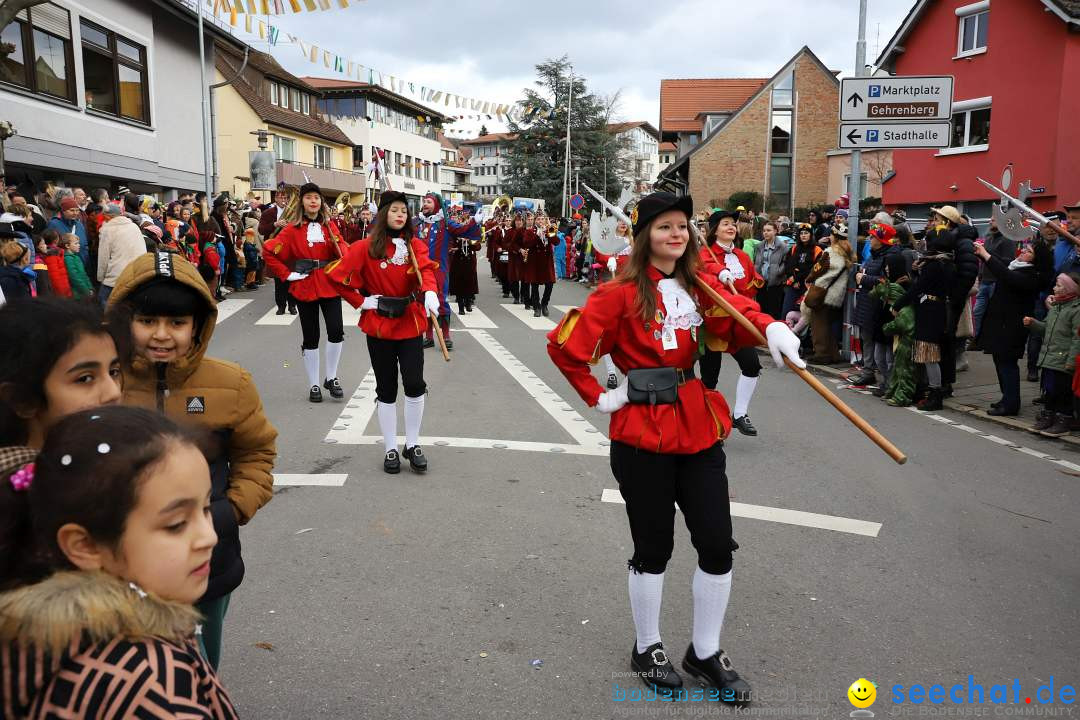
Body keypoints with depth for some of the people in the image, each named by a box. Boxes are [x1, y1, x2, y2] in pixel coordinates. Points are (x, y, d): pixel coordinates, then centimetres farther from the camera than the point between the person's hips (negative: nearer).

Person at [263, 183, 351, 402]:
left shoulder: (329, 225, 6)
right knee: (311, 337, 5)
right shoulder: (293, 229, -2)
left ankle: (331, 378, 11)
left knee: (336, 331, -10)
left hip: (329, 285, 2)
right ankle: (313, 385, 18)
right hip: (305, 287, -1)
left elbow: (343, 249, 2)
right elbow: (269, 252, -3)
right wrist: (287, 274, -7)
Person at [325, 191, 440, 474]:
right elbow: (335, 275, -2)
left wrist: (430, 292, -36)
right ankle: (390, 449, 19)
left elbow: (426, 270, -16)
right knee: (386, 388, 6)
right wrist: (361, 301, -6)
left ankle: (413, 444, 9)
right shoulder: (366, 247, -3)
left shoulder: (415, 245, 3)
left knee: (414, 383, -10)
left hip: (410, 324, 1)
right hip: (379, 326, -1)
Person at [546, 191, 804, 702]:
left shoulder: (701, 286, 8)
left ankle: (706, 652, 29)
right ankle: (647, 649, 31)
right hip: (643, 436, -5)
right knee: (654, 548, 8)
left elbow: (740, 316, -7)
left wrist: (772, 328, -28)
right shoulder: (622, 294, -8)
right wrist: (598, 397, -8)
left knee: (718, 545, 8)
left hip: (699, 430, 5)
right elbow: (563, 344, -11)